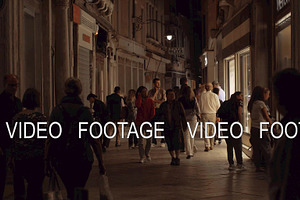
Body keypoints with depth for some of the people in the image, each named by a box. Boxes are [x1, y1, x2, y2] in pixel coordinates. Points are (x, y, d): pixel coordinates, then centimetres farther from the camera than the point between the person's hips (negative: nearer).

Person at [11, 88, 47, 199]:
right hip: (36, 157, -5)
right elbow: (44, 139, -9)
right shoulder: (40, 117, -10)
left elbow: (13, 140, 8)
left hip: (19, 157, 5)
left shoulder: (16, 117, 5)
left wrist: (13, 157, 15)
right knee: (36, 186, 3)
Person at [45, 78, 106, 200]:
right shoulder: (85, 111, -5)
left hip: (61, 160, 1)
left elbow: (49, 139, -5)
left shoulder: (56, 111, -3)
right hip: (83, 159, -1)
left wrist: (47, 162, 2)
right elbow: (95, 140, -6)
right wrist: (101, 163, 0)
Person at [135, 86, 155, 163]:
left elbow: (153, 111, 3)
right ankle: (142, 157, 4)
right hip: (140, 122, -1)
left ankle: (147, 153, 25)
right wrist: (139, 96, -13)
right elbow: (138, 106, -21)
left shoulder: (150, 101, 6)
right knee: (140, 140, -2)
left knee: (149, 139, 2)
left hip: (148, 122, 1)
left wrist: (151, 120, -8)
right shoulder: (138, 100, 3)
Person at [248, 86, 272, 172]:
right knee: (266, 148, 1)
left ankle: (258, 166, 10)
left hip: (253, 128, 7)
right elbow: (266, 117, -5)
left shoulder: (251, 104, 8)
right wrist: (271, 124, 13)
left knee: (256, 148, 7)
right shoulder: (261, 103, -12)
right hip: (261, 128, -7)